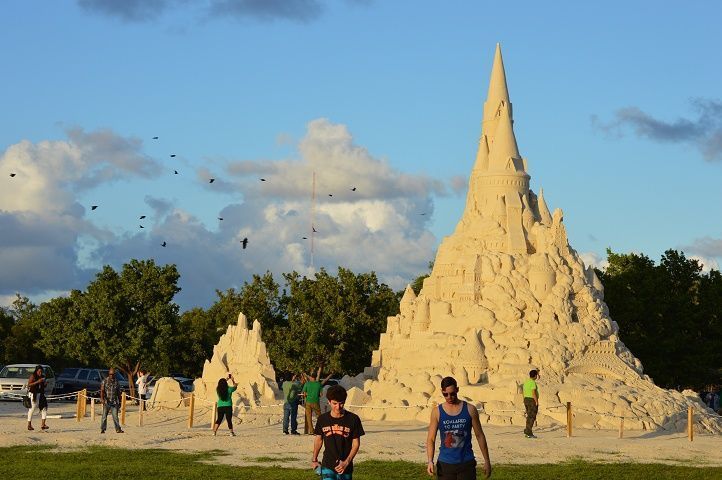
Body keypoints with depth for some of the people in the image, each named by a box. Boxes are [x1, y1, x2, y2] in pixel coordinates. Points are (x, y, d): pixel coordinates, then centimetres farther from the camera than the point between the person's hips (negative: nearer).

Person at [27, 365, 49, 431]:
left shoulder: (42, 377, 11)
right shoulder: (32, 376, -8)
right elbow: (29, 385, -18)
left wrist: (45, 384, -2)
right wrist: (37, 382, -24)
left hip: (41, 394, 6)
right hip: (33, 394, -6)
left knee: (44, 407, -4)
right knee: (32, 408, -3)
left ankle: (43, 424, -4)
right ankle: (29, 425, 5)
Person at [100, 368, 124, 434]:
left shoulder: (116, 381, 9)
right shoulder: (105, 381, 0)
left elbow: (118, 392, 16)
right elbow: (102, 390, -9)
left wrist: (119, 401, 17)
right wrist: (102, 398, -24)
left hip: (114, 402, 2)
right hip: (106, 402, -2)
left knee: (115, 416, -4)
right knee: (104, 416, 2)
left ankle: (118, 429, -1)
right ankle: (102, 429, 10)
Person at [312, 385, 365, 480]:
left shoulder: (353, 419, -7)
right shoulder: (322, 419, -2)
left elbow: (356, 444, -3)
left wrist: (346, 462, -14)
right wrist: (314, 459, 21)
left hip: (345, 467, 0)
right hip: (327, 466, 0)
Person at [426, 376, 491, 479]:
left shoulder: (470, 410, 1)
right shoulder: (437, 412, 1)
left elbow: (480, 436, 7)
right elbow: (431, 439, 1)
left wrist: (487, 461, 6)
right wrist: (430, 461, -14)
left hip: (466, 463, -1)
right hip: (445, 464, 1)